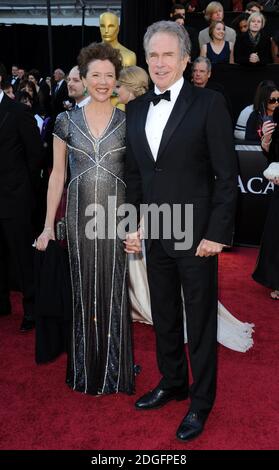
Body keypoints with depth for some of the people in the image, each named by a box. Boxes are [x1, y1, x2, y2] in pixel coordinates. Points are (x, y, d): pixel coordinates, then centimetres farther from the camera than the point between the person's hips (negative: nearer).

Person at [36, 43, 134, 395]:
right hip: (79, 216, 1)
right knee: (84, 291, 9)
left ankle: (115, 369, 25)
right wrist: (48, 225, 3)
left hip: (117, 214, -1)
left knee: (113, 291, 6)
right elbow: (57, 174, 6)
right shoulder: (67, 121, 5)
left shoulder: (128, 121, 3)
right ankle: (86, 367, 28)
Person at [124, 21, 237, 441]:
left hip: (196, 236, -5)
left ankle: (201, 403, 28)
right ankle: (172, 383, 39)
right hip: (154, 235, 5)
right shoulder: (136, 109, 9)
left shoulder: (209, 104, -7)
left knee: (200, 323, 9)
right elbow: (133, 174, 12)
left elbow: (227, 175, -9)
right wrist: (133, 226, 6)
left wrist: (217, 234, -13)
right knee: (164, 318, 18)